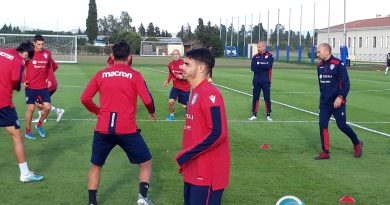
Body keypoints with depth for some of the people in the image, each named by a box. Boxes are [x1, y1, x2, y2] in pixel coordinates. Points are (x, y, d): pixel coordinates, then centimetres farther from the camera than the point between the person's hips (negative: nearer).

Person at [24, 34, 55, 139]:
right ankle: (28, 131, 20)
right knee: (31, 108, 1)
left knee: (48, 107, -3)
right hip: (31, 87, -3)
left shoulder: (48, 53, 1)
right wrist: (23, 80, -11)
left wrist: (49, 79, 2)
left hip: (43, 86, 3)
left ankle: (39, 124, 25)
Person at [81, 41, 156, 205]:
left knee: (96, 166, 20)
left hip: (103, 129, 2)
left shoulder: (101, 74, 6)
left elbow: (85, 99, 4)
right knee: (146, 162, 14)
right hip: (127, 130, -2)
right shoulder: (134, 75, -2)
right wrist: (152, 112, 13)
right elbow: (147, 100, -8)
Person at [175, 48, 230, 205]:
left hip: (207, 173, -9)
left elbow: (217, 133, -24)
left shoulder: (209, 93, -17)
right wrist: (186, 158, 16)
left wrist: (185, 155, -20)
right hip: (194, 170, 9)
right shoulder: (196, 92, 12)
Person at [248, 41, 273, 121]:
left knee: (267, 98, 2)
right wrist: (263, 66, -14)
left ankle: (268, 115, 11)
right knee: (255, 98, 4)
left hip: (266, 81, -3)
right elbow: (252, 67, -5)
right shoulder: (255, 57, 7)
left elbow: (268, 66, -19)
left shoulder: (269, 56, -2)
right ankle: (254, 115, 11)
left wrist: (259, 64, -11)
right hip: (256, 81, 3)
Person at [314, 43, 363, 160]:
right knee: (322, 125, -1)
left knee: (341, 125, -1)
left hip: (337, 102, -6)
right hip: (324, 102, 6)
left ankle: (357, 144, 24)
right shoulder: (320, 66, 8)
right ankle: (325, 152, 6)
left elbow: (346, 83, -14)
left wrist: (340, 97, -21)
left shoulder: (338, 64, -13)